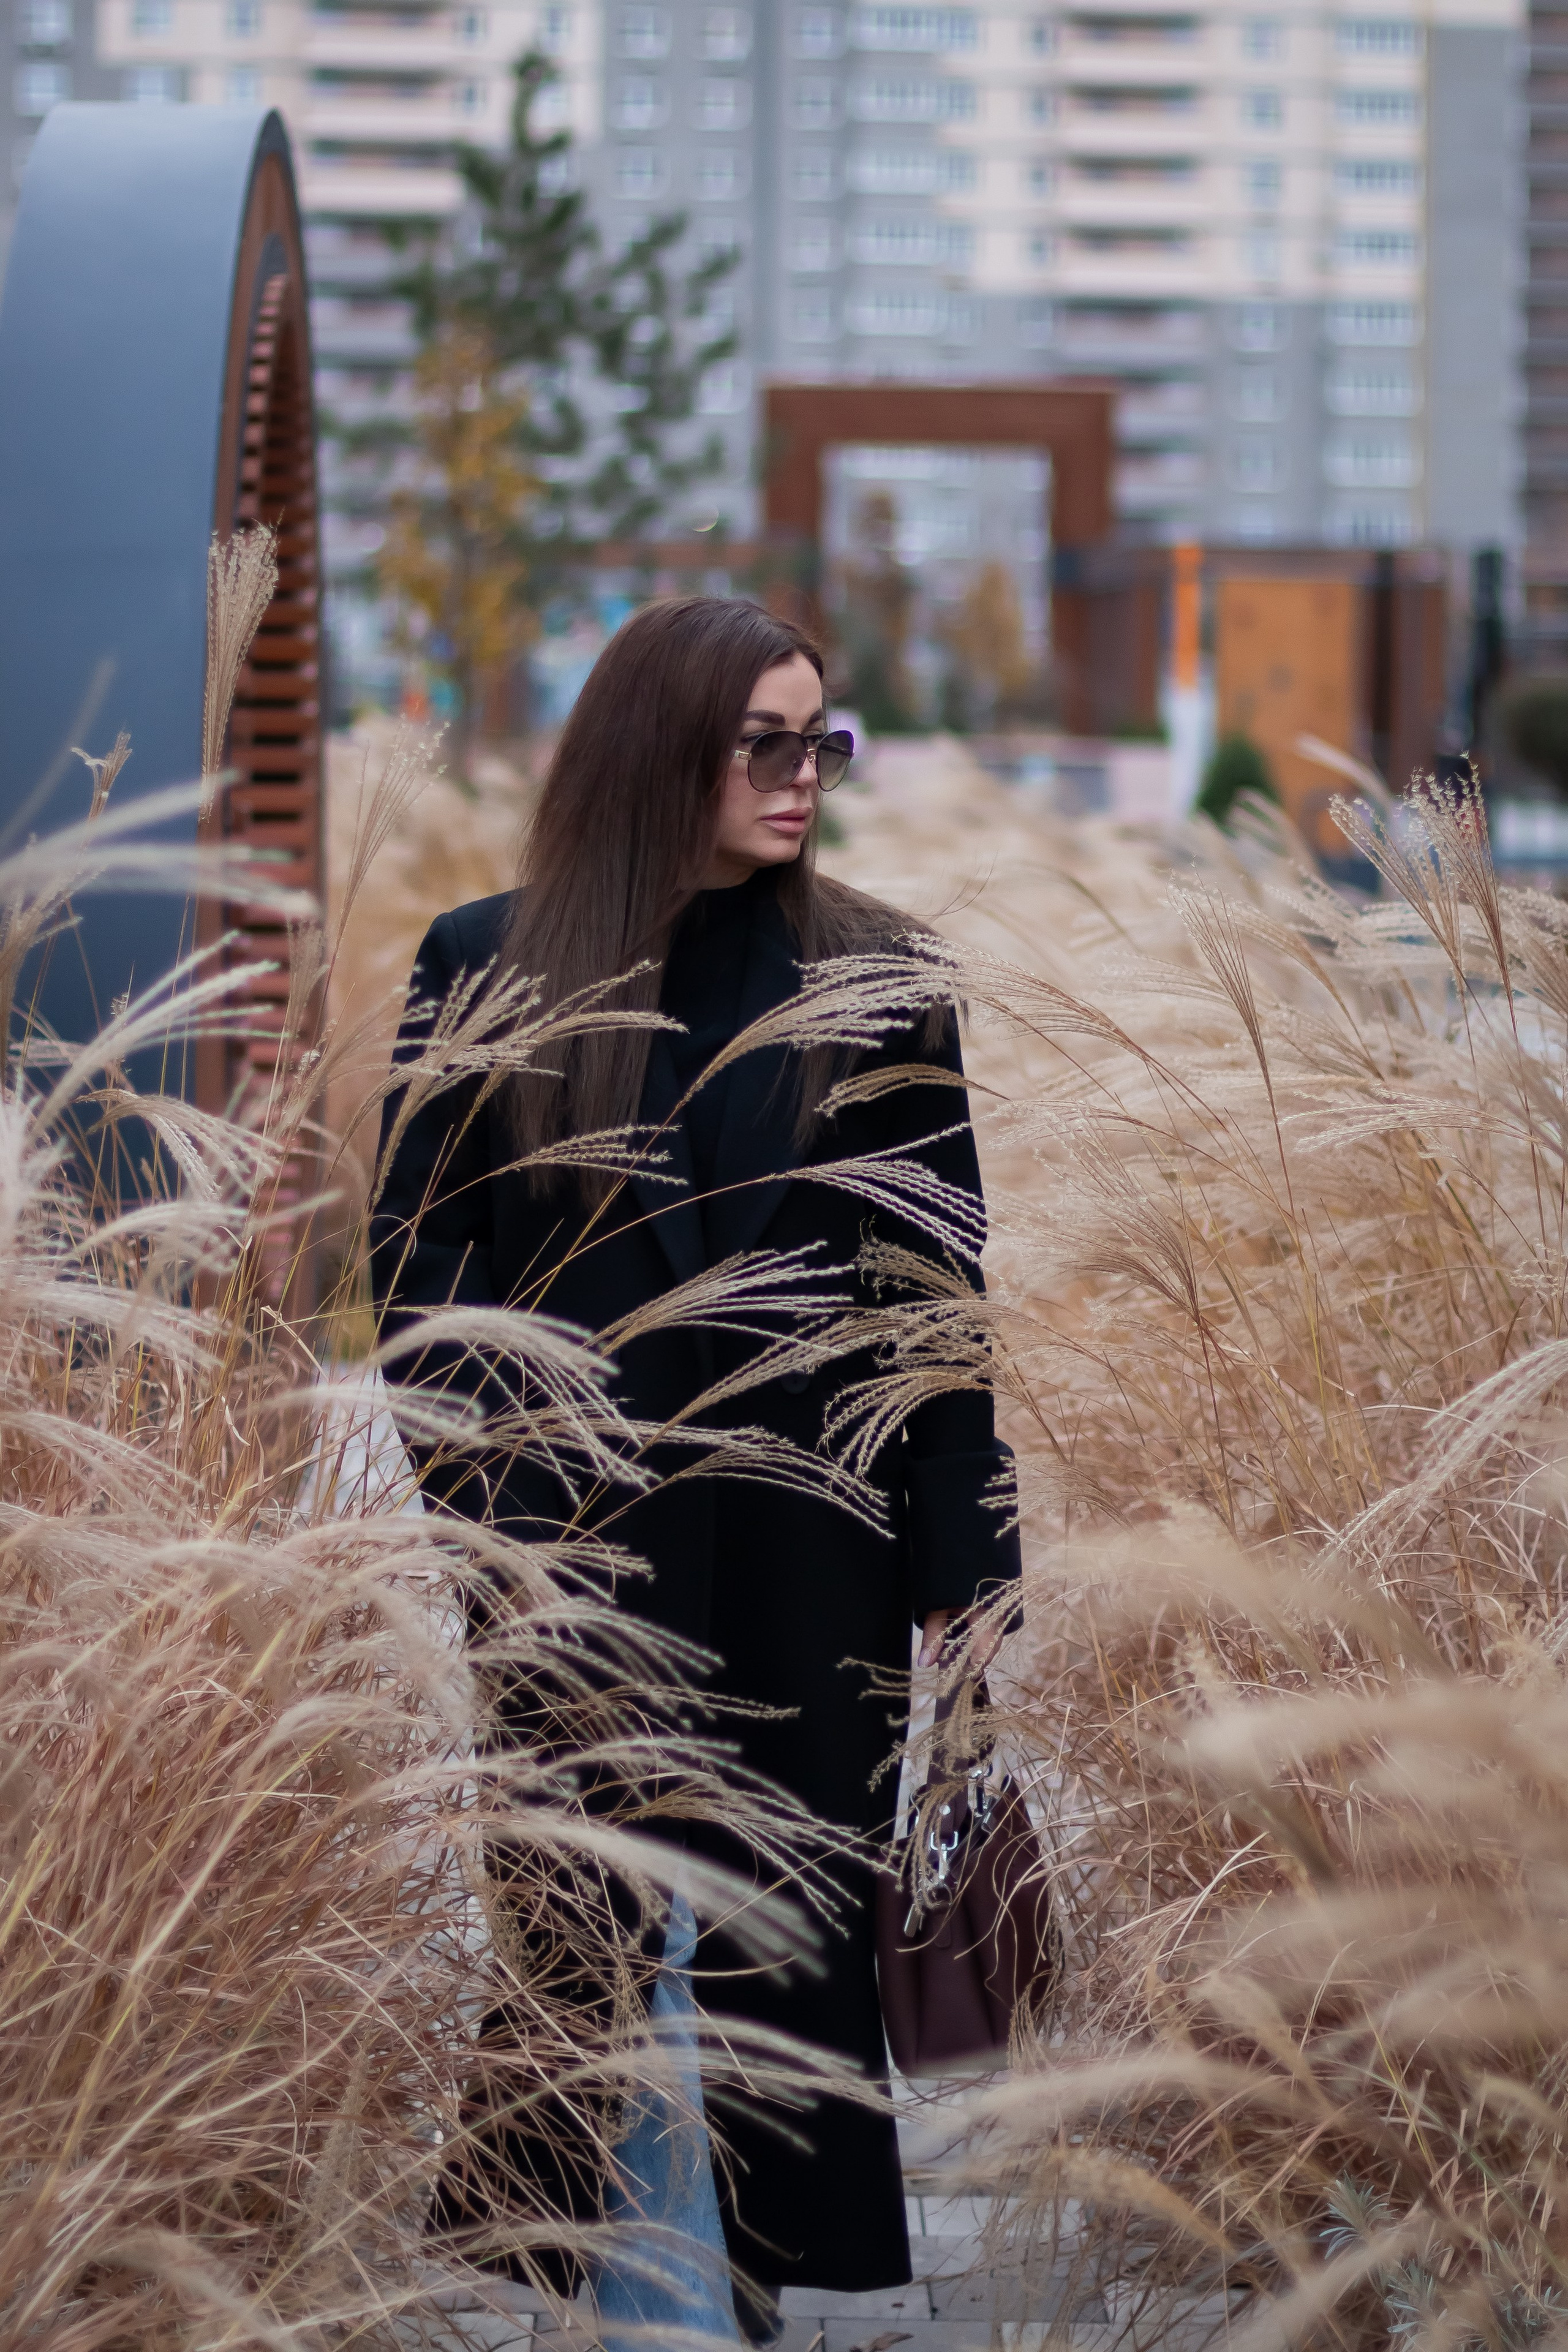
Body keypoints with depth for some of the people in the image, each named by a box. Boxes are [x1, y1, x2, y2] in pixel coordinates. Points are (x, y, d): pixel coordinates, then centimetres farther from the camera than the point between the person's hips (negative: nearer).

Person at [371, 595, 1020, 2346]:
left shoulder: (878, 984, 4)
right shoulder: (486, 969, 2)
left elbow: (944, 1283, 3)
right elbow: (419, 1254, 2)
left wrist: (962, 1562, -2)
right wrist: (478, 1511, -9)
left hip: (811, 1548, 1)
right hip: (573, 1540, -1)